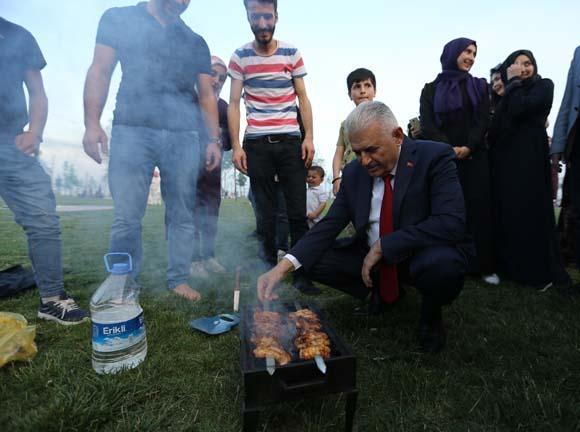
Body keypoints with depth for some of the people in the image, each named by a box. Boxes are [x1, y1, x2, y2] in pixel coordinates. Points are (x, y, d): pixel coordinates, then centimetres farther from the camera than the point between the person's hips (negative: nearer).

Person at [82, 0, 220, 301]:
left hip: (184, 135, 2)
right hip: (132, 130, -2)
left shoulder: (196, 43, 20)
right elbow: (99, 72, 7)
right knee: (127, 216, -6)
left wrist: (214, 140, 6)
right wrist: (92, 123, -5)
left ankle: (178, 280, 11)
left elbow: (206, 95, 16)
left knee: (182, 216, 0)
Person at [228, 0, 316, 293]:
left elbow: (303, 99, 9)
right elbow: (234, 104, 5)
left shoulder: (292, 54, 9)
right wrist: (236, 146, -4)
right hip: (256, 144, 0)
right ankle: (270, 266, 17)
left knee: (298, 211, -2)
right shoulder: (239, 57, 7)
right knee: (265, 213, 4)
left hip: (290, 142, 1)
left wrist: (308, 137, -2)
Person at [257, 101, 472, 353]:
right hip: (372, 256, 5)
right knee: (311, 260, -9)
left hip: (424, 254, -4)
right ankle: (381, 290, 16)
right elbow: (330, 225, -7)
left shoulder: (435, 157, -16)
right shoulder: (353, 172, -3)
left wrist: (383, 245, -27)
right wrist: (284, 266, -21)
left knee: (441, 264, -38)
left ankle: (430, 315, 1)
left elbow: (451, 223, -28)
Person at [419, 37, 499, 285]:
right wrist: (449, 148, -16)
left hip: (475, 158, 1)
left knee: (478, 209, -4)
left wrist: (468, 147, -14)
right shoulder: (431, 89, 12)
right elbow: (427, 124, -1)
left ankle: (484, 266, 2)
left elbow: (483, 120, 4)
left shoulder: (479, 86, 18)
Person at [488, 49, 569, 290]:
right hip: (505, 157, 6)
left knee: (531, 210, -7)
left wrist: (514, 82, -3)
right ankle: (510, 265, 15)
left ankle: (540, 271, 2)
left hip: (529, 156, -5)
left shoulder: (544, 85, 4)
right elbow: (495, 128, 11)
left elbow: (521, 109, -15)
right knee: (507, 211, 5)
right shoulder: (509, 94, 19)